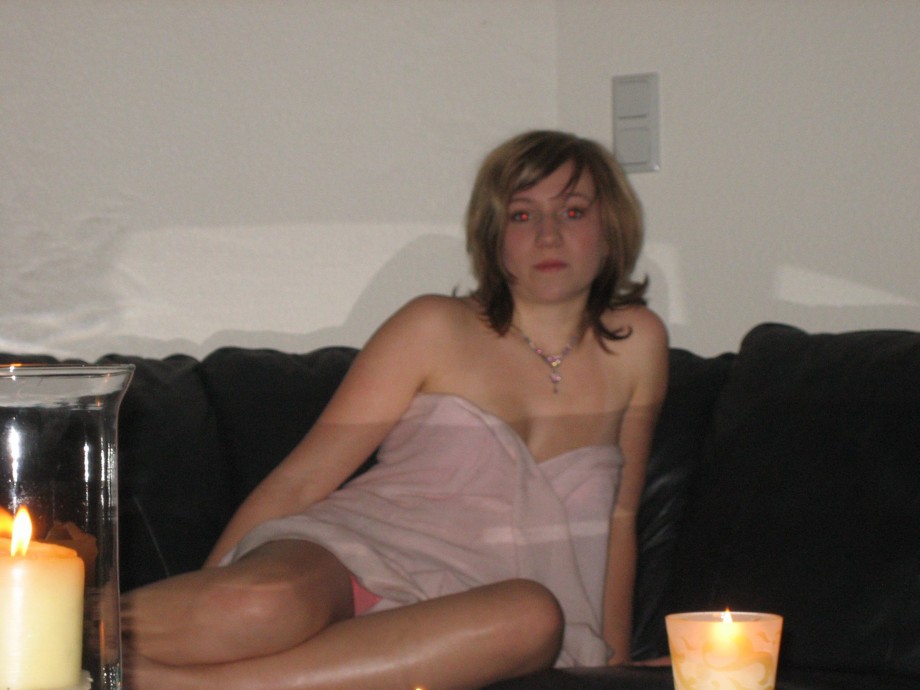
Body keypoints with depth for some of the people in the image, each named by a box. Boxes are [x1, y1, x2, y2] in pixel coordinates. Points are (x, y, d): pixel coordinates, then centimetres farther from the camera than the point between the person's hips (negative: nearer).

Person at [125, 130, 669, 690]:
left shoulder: (635, 343, 14)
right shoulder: (437, 328, 7)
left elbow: (619, 517, 21)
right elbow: (301, 477, 4)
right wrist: (205, 589, -5)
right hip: (354, 556, -2)